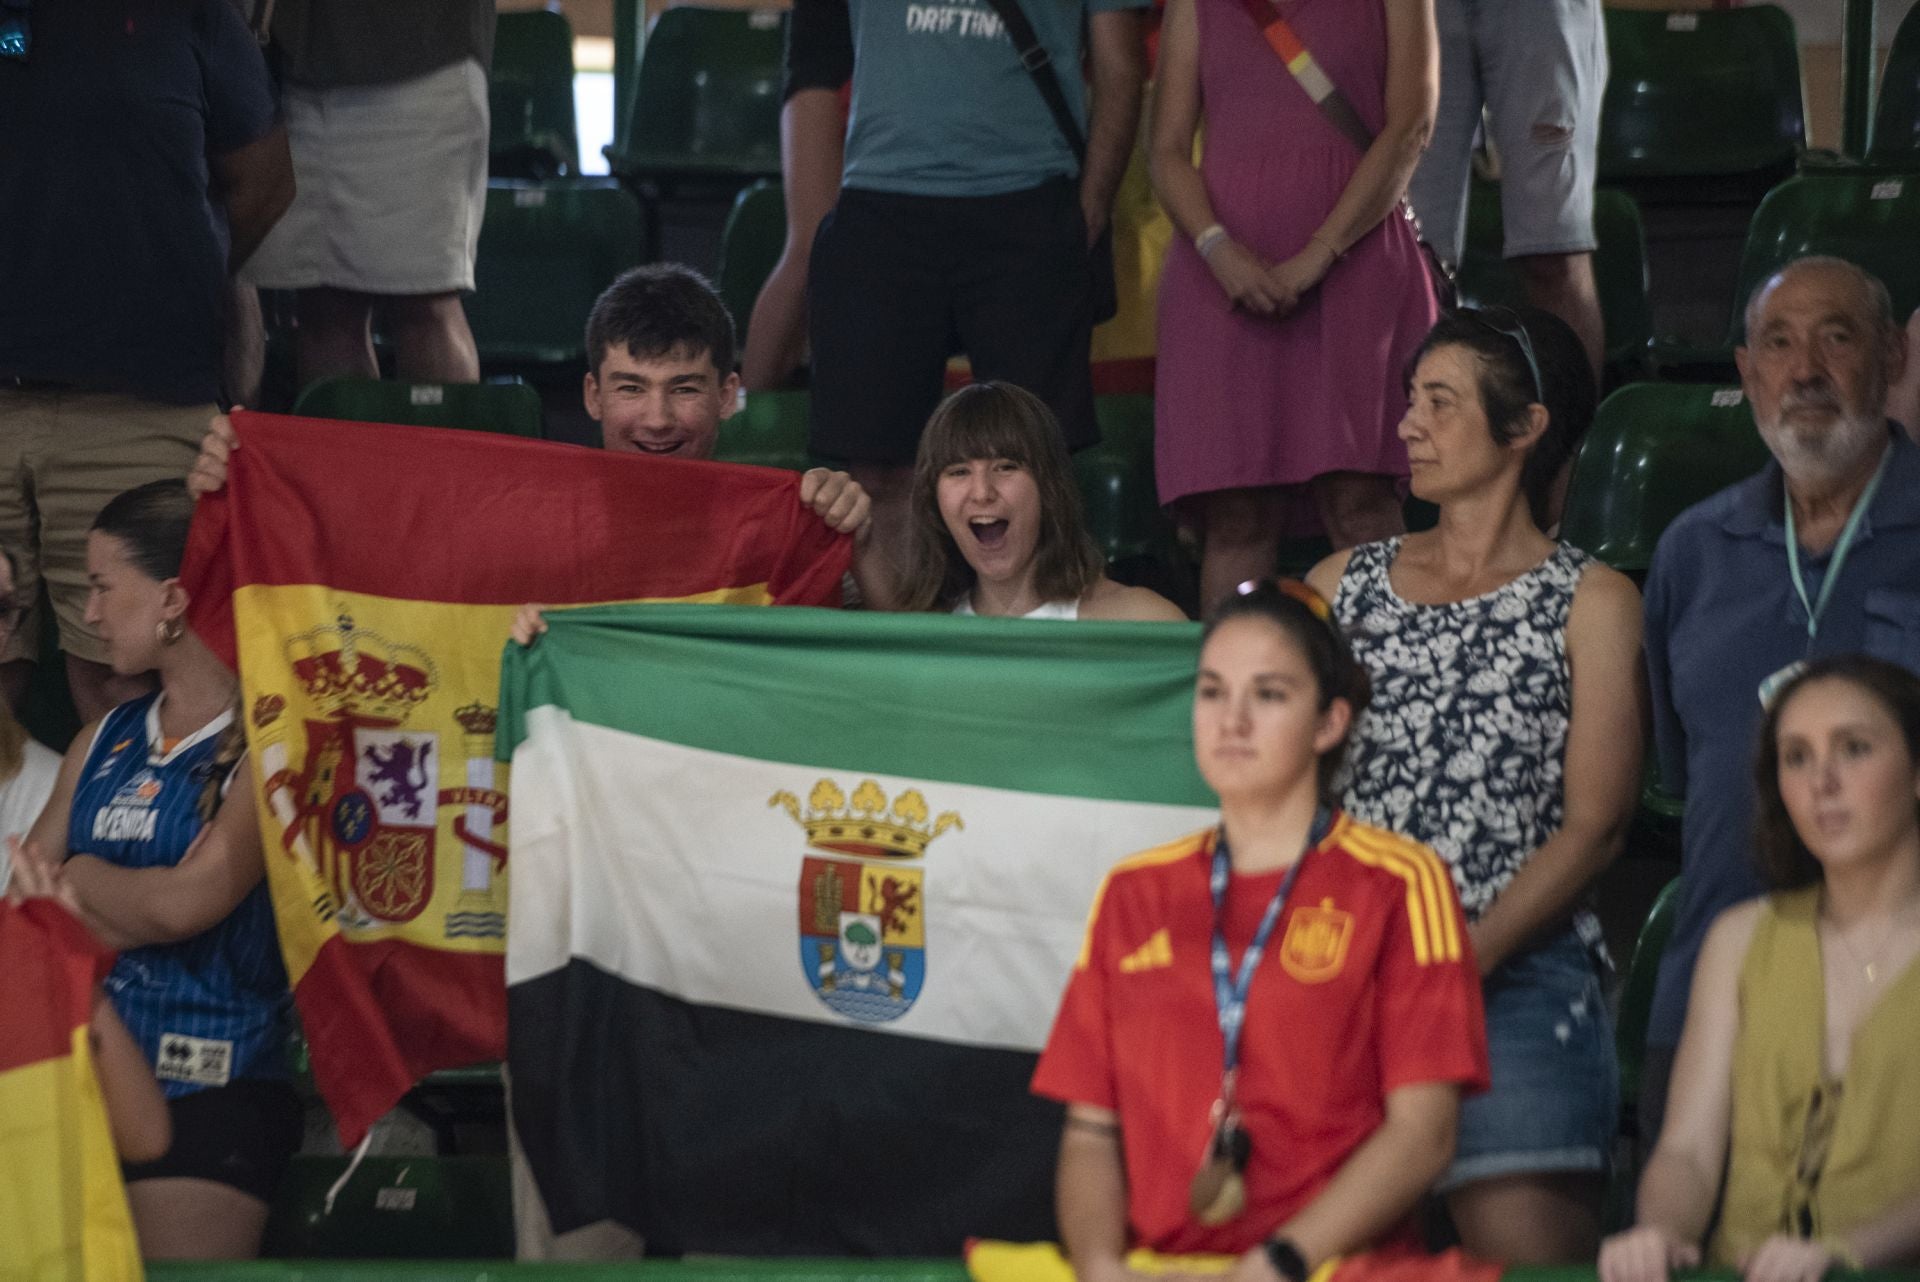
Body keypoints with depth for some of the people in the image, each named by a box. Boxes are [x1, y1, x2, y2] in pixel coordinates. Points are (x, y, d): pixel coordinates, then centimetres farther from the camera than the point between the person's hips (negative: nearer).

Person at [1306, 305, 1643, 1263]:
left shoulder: (1591, 602, 7)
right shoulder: (1343, 583, 19)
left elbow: (1594, 824, -1)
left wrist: (1466, 957, -14)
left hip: (1516, 976, -3)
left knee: (1529, 1254, -13)